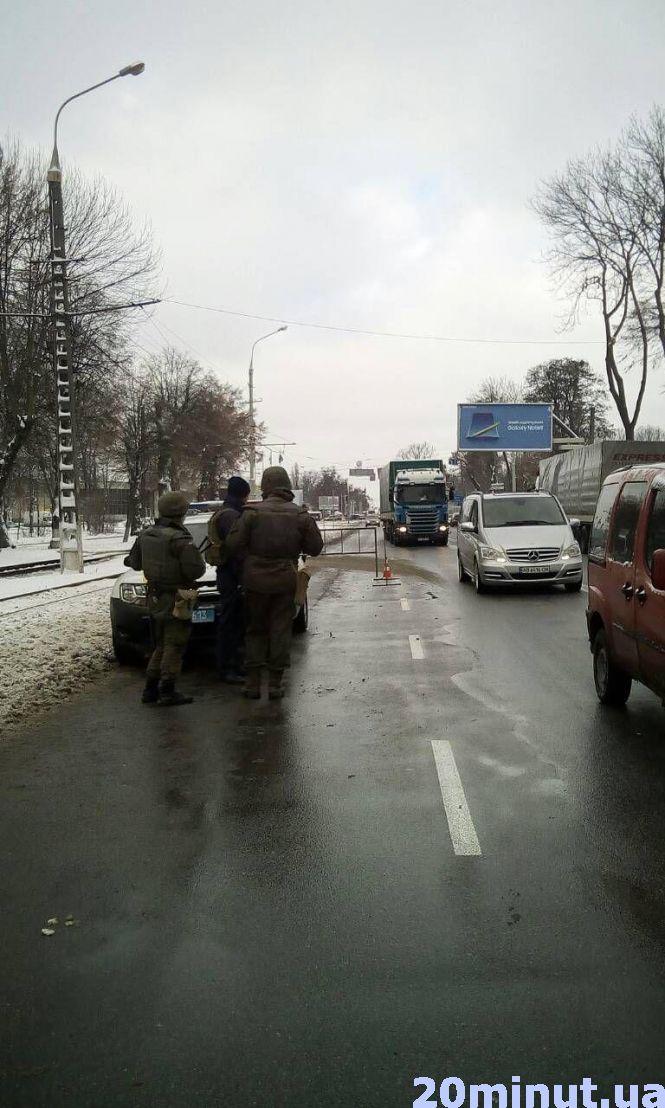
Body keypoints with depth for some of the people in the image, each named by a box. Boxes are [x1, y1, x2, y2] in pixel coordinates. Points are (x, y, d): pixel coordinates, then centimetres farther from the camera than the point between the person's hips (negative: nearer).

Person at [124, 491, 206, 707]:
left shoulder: (146, 535, 5)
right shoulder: (179, 539, -19)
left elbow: (136, 562, 17)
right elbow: (195, 569, -24)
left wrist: (129, 560, 40)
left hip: (154, 599, 8)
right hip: (176, 600, -8)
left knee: (161, 645, 18)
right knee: (174, 646, 0)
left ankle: (150, 690, 19)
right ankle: (167, 692, 0)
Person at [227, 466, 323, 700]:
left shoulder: (252, 513, -7)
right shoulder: (300, 515, -2)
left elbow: (233, 544, -10)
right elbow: (315, 547, 1)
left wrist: (248, 561, 6)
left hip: (255, 579, 0)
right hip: (285, 581, 1)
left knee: (255, 630, 12)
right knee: (280, 631, 9)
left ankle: (253, 683, 11)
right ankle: (275, 684, 9)